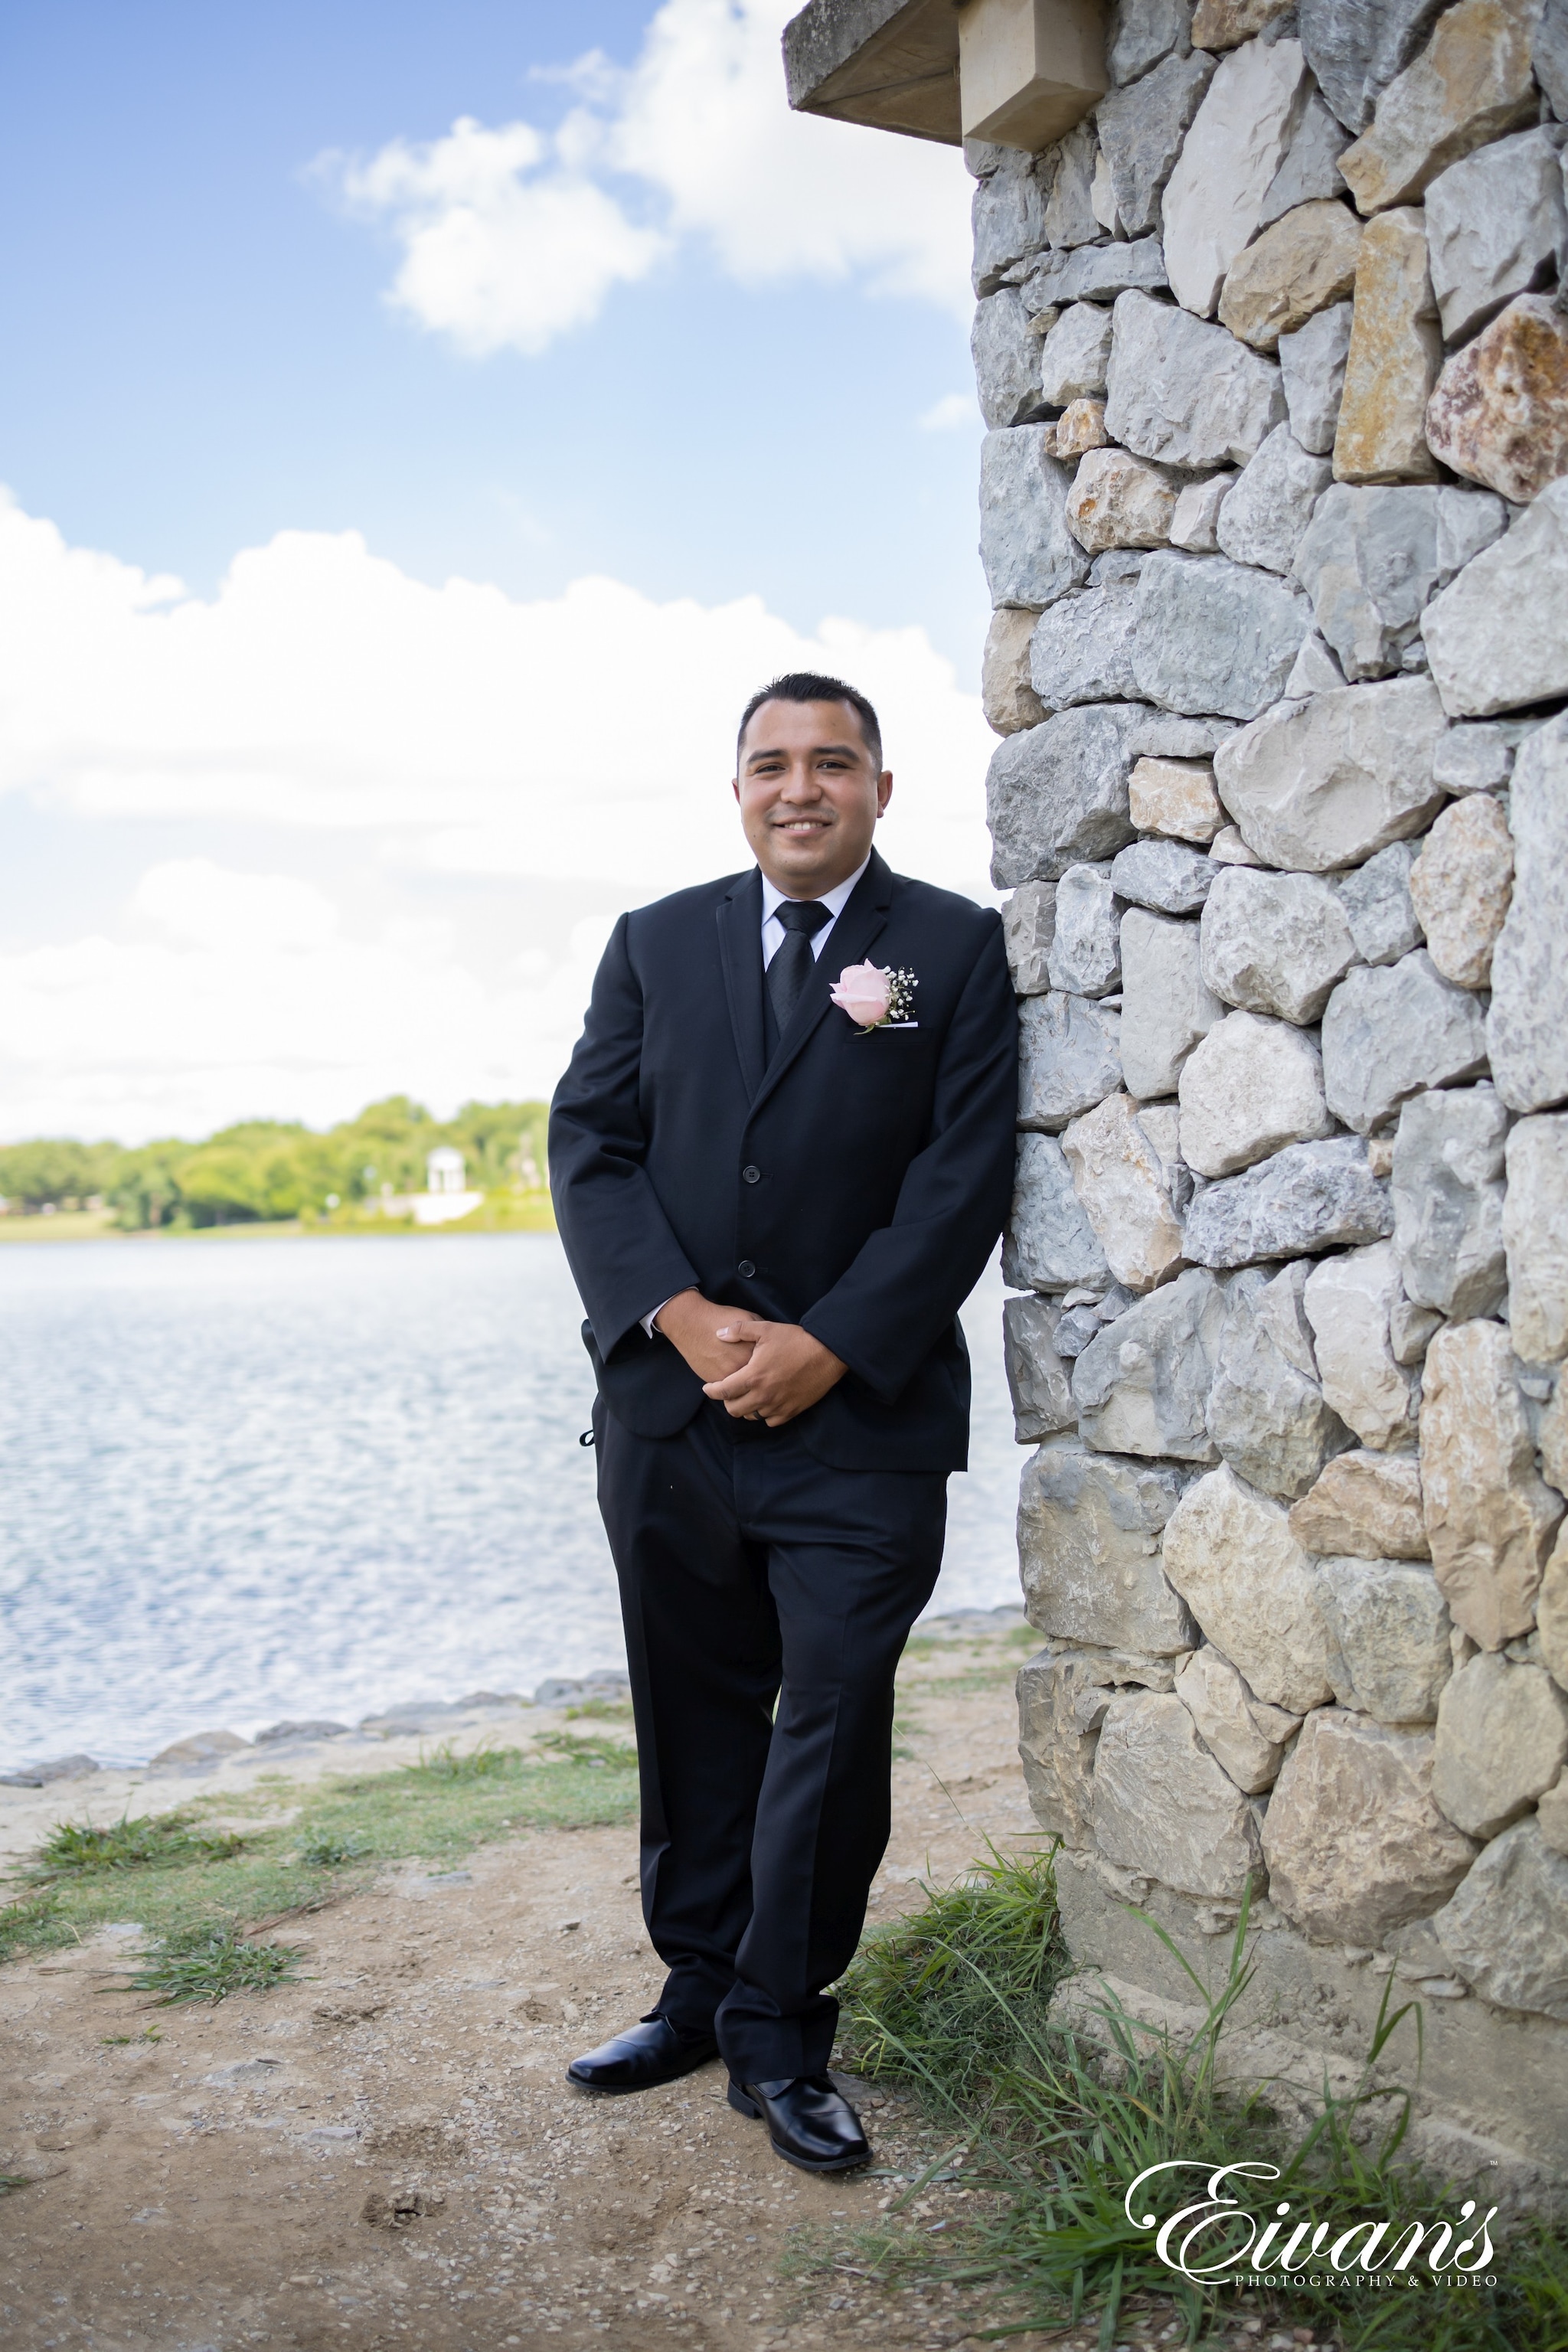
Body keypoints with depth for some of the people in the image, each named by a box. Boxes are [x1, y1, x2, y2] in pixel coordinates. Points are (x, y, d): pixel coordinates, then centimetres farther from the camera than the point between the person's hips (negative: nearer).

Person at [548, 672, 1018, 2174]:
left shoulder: (955, 948, 3)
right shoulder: (654, 944, 12)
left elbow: (964, 1172, -5)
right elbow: (589, 1143, 4)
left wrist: (828, 1346, -13)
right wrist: (678, 1315, -11)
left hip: (862, 1418, -3)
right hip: (668, 1403, 3)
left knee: (832, 1725, 0)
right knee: (693, 1714, 12)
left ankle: (779, 2034, 14)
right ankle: (699, 1986, 28)